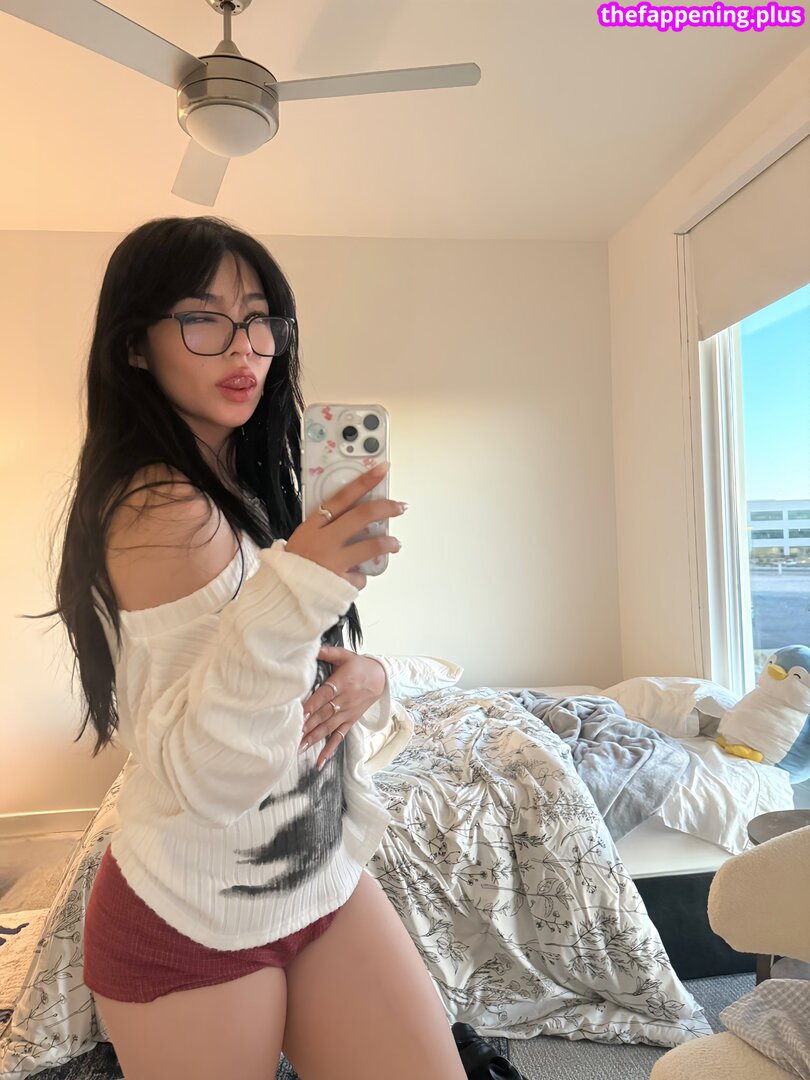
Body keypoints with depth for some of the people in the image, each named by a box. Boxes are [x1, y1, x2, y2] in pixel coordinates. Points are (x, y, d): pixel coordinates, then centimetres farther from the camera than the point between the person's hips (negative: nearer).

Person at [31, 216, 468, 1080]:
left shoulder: (246, 490, 5)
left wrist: (365, 681, -11)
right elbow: (198, 779, -26)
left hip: (324, 877, 7)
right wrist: (293, 593, -38)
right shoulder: (163, 507, -21)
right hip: (193, 921, -7)